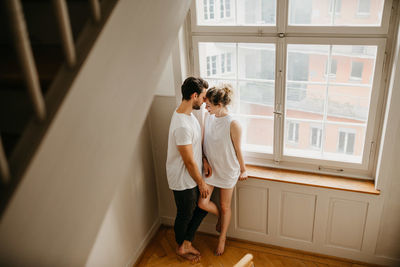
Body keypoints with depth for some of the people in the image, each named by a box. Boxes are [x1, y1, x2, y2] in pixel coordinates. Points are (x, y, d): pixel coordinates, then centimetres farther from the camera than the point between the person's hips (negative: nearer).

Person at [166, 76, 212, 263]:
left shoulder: (188, 114, 0)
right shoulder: (182, 126, -33)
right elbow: (189, 162, -26)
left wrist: (204, 161, 5)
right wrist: (201, 183, -13)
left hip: (192, 176, 9)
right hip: (183, 181, -9)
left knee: (202, 208, 20)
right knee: (185, 215, 14)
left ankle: (185, 244, 36)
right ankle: (181, 247, 42)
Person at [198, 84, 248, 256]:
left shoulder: (233, 125, -22)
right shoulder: (209, 119, -4)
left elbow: (238, 150, -12)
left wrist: (243, 171, 0)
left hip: (227, 171, -5)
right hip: (210, 168, 5)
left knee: (225, 207, 12)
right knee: (202, 203, 1)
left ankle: (222, 238, 36)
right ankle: (220, 216, 35)